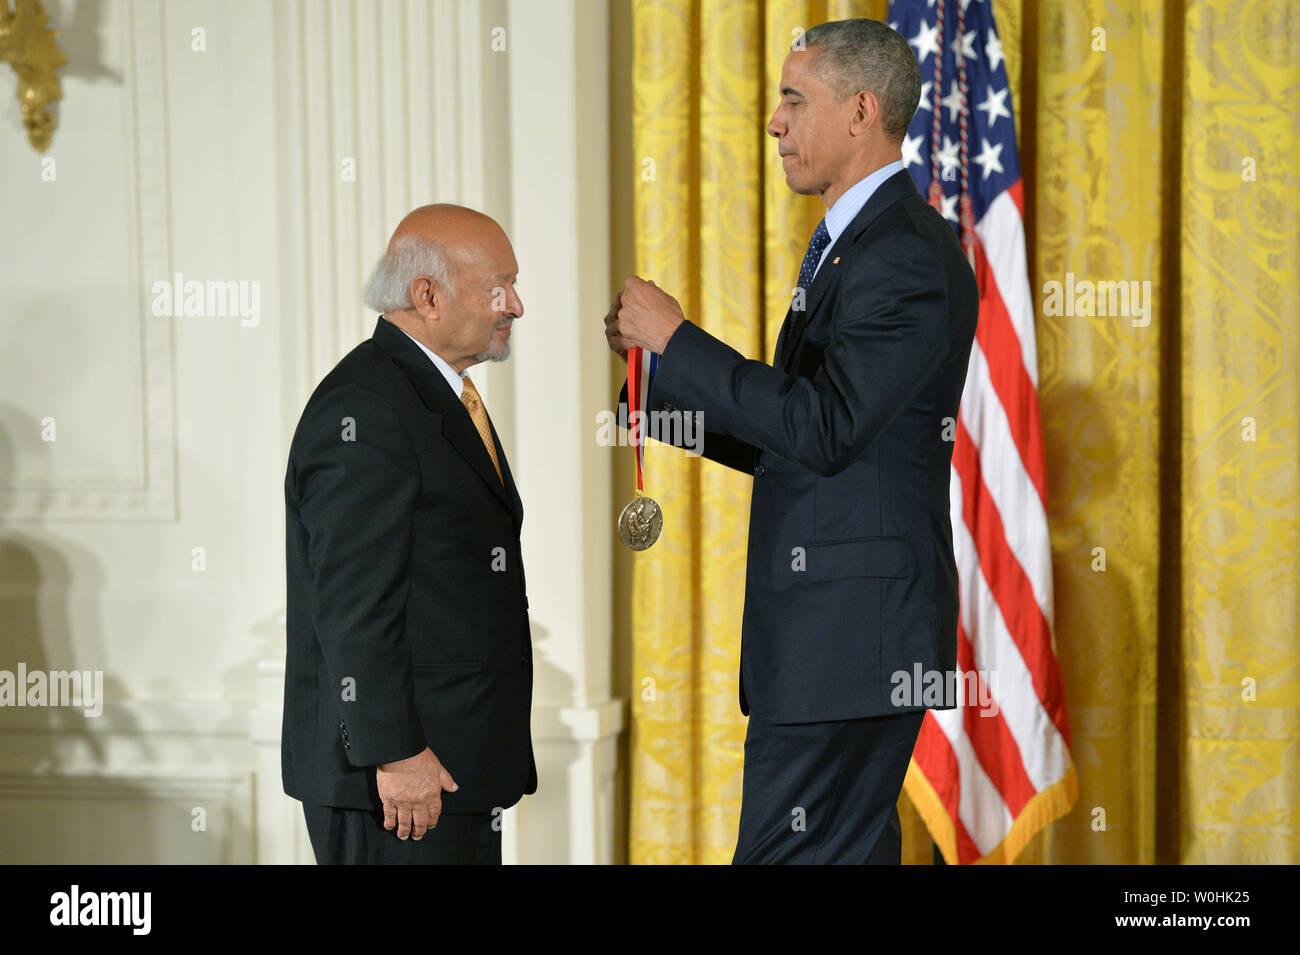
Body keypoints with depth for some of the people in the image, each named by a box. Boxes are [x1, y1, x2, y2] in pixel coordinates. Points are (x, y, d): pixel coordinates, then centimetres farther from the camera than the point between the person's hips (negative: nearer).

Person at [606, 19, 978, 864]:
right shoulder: (847, 247, 19)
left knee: (786, 851, -10)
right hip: (832, 633, 11)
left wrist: (677, 340, -15)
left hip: (854, 629, -11)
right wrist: (661, 381, 9)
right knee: (846, 851, 13)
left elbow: (821, 429, -24)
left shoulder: (909, 258, -15)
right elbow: (785, 444, 21)